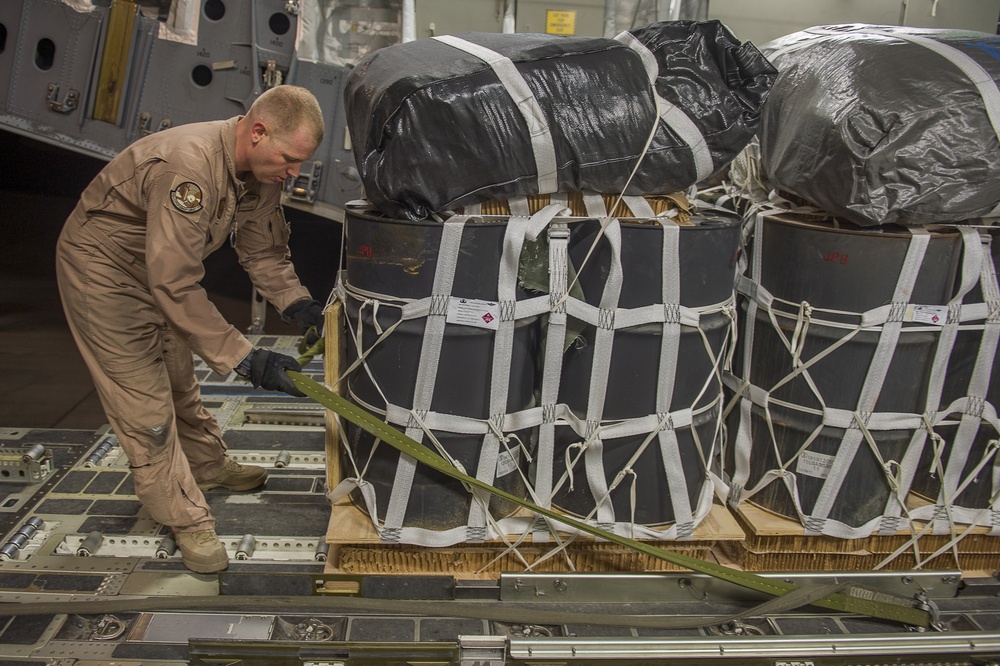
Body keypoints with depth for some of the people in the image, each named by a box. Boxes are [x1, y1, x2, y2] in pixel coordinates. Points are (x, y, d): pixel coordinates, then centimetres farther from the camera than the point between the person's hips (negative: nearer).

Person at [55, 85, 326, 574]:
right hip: (101, 269, -8)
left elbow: (263, 250, 2)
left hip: (160, 270, 8)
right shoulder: (188, 168, -39)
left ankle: (207, 465, 43)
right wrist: (244, 359, -38)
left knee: (179, 381, 23)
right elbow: (176, 286, -39)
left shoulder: (262, 171, -11)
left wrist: (297, 303, -14)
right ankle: (186, 520, 8)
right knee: (144, 400, -4)